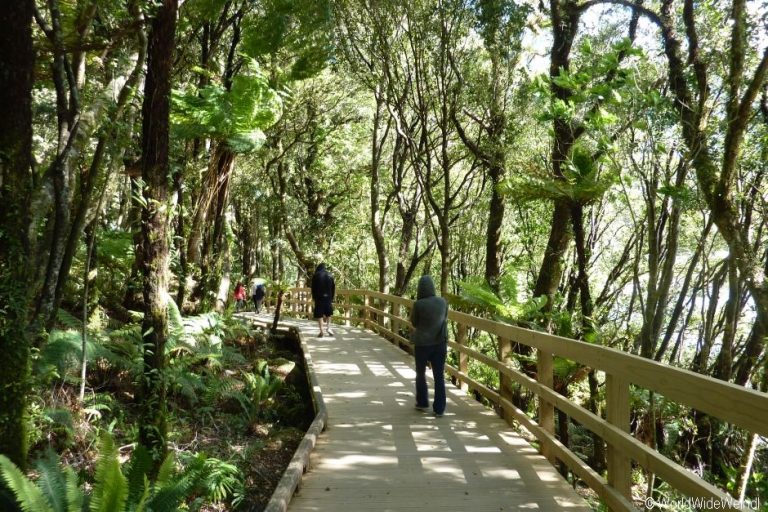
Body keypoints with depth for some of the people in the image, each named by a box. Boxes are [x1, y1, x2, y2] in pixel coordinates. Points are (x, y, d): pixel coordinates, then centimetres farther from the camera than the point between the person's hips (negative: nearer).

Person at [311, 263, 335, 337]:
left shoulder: (316, 275, -2)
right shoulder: (330, 275, 5)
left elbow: (313, 288, -2)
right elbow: (333, 287, 6)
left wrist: (314, 298, 8)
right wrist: (332, 298, 12)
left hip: (319, 297, -2)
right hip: (328, 297, 3)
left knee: (319, 314, 0)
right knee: (328, 313, 20)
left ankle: (321, 331, -5)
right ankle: (328, 327, 6)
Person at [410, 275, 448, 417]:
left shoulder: (418, 304, -16)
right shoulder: (442, 302, -5)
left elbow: (414, 323, -2)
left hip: (422, 343, -2)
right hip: (440, 343, 2)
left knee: (421, 373, 18)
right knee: (439, 376, 6)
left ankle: (422, 403, 29)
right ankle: (439, 408, 7)